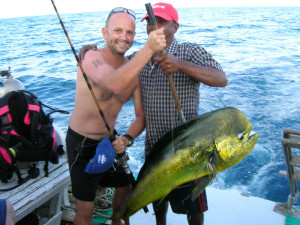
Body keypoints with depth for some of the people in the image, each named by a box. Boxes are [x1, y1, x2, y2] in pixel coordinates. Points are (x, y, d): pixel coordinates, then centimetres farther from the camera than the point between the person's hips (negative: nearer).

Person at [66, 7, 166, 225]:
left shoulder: (134, 71, -2)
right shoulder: (92, 57, -21)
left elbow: (141, 116, -1)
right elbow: (115, 84, -44)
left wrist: (127, 139, -19)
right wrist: (148, 49, -51)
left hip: (109, 140, 7)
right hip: (82, 144, -6)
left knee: (125, 189, 23)